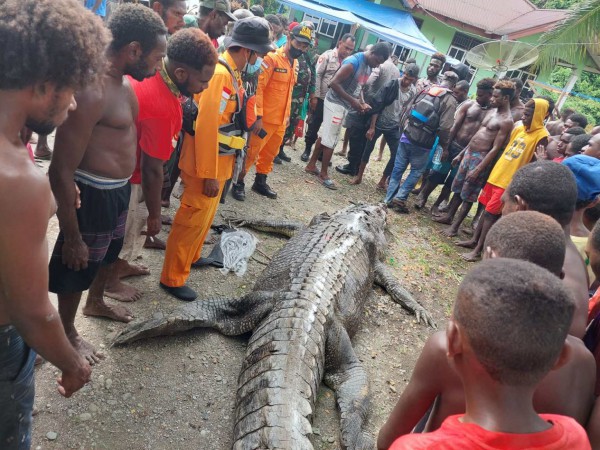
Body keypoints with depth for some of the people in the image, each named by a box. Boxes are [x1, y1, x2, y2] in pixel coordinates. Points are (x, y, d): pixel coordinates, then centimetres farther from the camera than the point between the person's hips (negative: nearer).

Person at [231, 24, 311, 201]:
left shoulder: (294, 63, 11)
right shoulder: (272, 58, -14)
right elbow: (258, 87, -19)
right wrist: (258, 116, -22)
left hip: (281, 120, 8)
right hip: (264, 118, -8)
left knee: (270, 153, 17)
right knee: (252, 152, 1)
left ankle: (260, 182, 32)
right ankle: (238, 182, 15)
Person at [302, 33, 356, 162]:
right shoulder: (328, 55, -5)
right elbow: (317, 75, -8)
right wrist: (315, 96, -13)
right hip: (321, 99, -3)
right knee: (314, 125, 6)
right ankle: (307, 149, 23)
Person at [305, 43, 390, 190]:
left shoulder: (369, 67, 7)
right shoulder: (353, 62, -21)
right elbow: (334, 82, -25)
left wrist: (362, 103, 0)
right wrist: (352, 101, -23)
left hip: (344, 106, 9)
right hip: (335, 103, -9)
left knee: (325, 136, 15)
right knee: (330, 140, -2)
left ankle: (311, 165, 26)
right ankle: (323, 174, 9)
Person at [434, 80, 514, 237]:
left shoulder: (506, 121, -15)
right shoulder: (491, 112, 11)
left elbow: (495, 149, -19)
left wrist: (478, 169, -21)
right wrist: (461, 153, 19)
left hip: (481, 158, -8)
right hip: (469, 153, 8)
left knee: (468, 195, 1)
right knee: (458, 188, 17)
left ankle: (455, 227, 9)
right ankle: (449, 216, 32)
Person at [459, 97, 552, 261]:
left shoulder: (541, 136, -12)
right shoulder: (518, 128, 8)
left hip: (510, 180, -7)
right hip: (497, 173, 7)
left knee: (491, 213, -5)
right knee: (487, 209, 14)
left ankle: (478, 250, 2)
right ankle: (474, 240, 26)